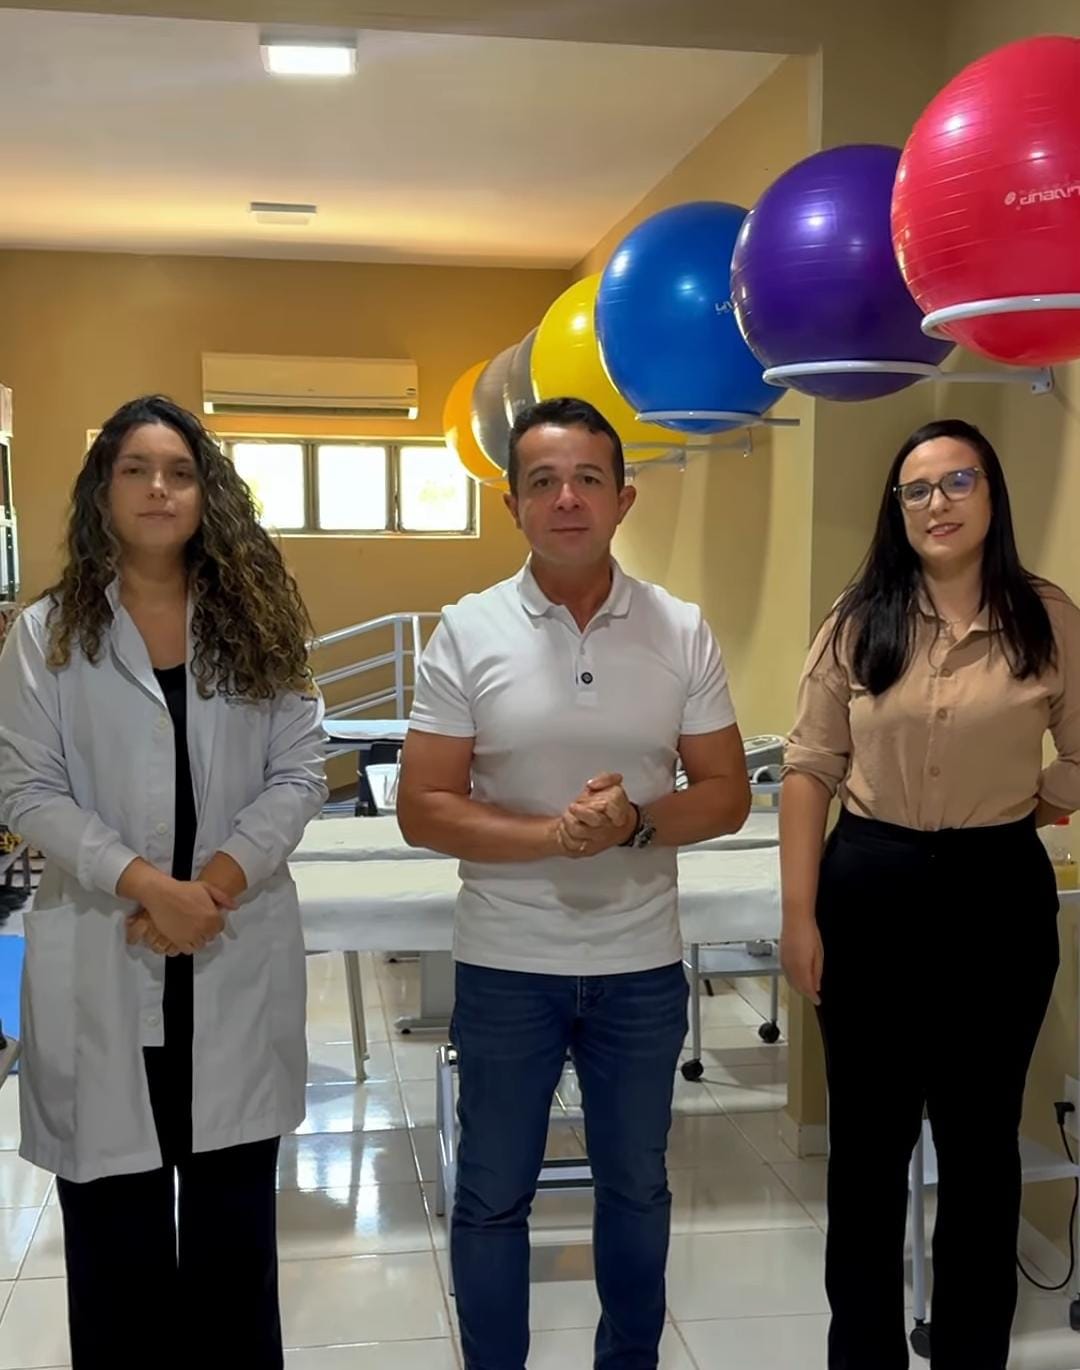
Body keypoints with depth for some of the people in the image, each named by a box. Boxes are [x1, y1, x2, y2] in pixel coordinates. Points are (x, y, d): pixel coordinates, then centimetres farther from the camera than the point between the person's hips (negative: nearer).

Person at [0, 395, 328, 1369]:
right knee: (113, 1219, 7)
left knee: (234, 1212, 13)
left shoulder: (257, 625, 6)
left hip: (238, 955, 2)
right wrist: (146, 885, -17)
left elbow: (299, 774, 0)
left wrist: (217, 881, -14)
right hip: (101, 958, -1)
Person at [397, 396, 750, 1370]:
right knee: (493, 1198, 13)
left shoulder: (683, 633, -3)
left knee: (636, 1188, 19)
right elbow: (423, 810, -9)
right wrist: (553, 834, -23)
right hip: (505, 966, -1)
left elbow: (727, 796, 0)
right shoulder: (468, 633, -7)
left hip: (642, 964, 2)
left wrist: (636, 821, -19)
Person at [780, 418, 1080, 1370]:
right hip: (871, 889, 1)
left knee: (981, 1138, 13)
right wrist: (800, 913, -5)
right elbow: (810, 768, -2)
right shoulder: (860, 621, -1)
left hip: (998, 892, 0)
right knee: (868, 1137, 12)